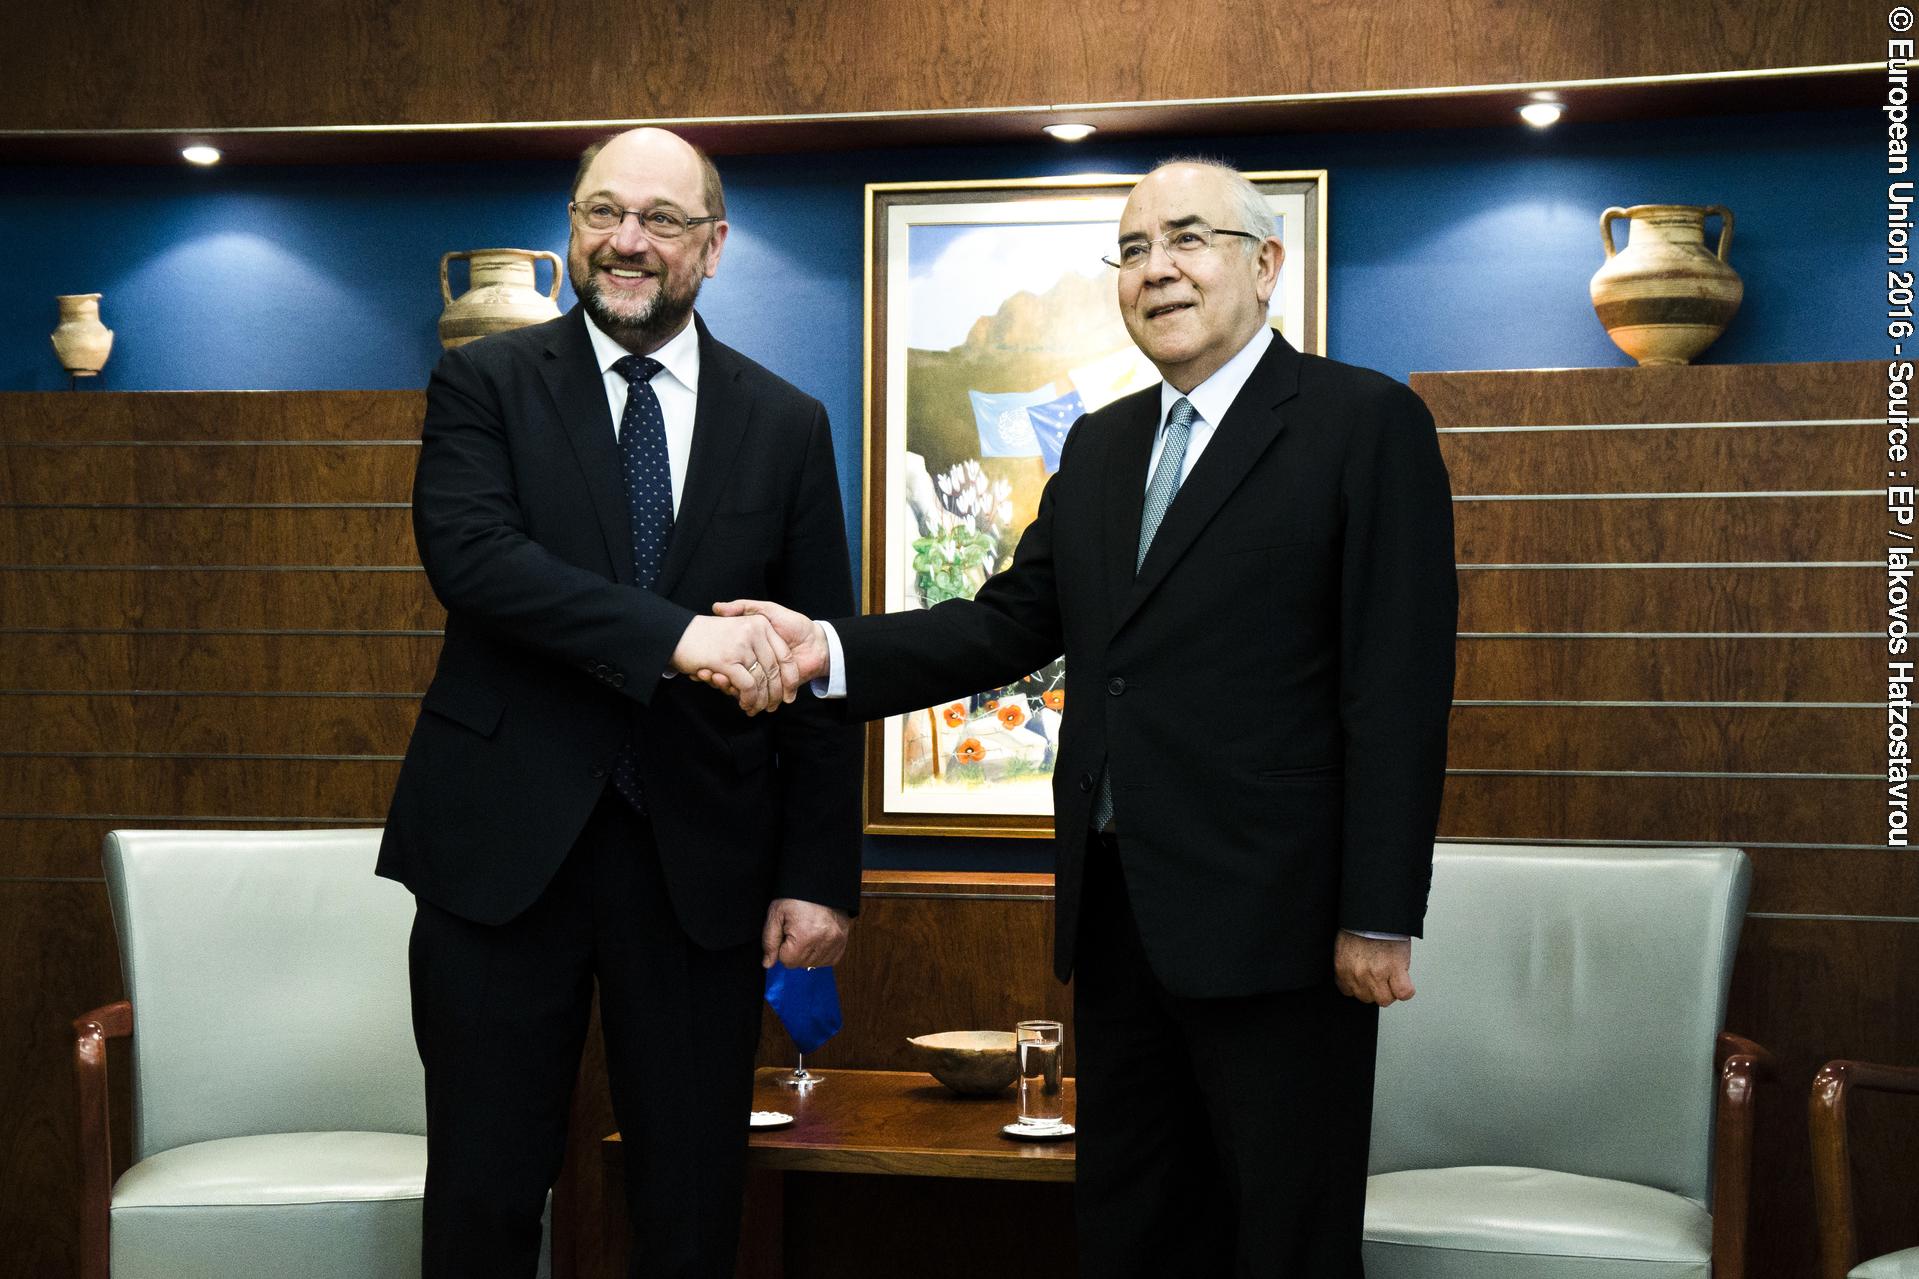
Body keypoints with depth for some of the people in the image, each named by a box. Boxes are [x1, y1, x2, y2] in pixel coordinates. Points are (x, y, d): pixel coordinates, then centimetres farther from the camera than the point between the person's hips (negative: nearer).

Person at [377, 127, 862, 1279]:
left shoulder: (787, 426, 7)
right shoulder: (485, 385, 2)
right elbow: (470, 554, -16)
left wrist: (821, 876, 0)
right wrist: (677, 634, -28)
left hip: (702, 857, 2)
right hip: (507, 841, -1)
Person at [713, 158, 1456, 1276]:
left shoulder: (1367, 424, -6)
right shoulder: (1101, 446, 16)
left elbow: (1400, 689, -12)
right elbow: (1011, 624, 10)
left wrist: (1381, 919, -16)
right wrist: (833, 648, -6)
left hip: (1271, 920, -6)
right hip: (1119, 916, 7)